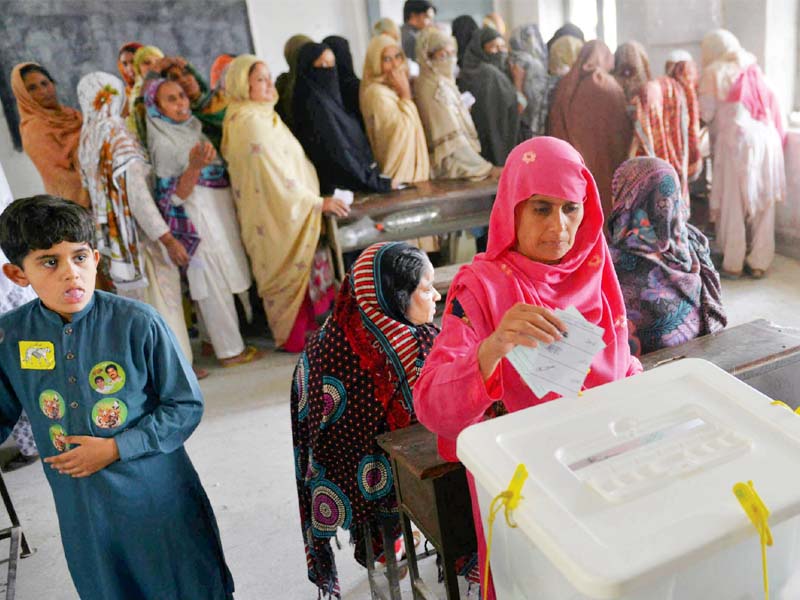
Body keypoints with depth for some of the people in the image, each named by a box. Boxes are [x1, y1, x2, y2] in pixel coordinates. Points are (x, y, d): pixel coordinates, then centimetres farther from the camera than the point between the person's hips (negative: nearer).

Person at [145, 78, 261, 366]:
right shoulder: (163, 142, -13)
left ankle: (218, 339, 27)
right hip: (198, 220, -8)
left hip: (221, 212, 9)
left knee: (224, 281, 15)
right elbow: (176, 194, -19)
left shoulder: (192, 128, 11)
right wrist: (195, 166, -31)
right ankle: (230, 350, 7)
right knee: (214, 284, -2)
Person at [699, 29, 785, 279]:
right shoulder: (753, 68, 15)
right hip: (766, 138, 5)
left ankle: (733, 264, 7)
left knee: (733, 204, 3)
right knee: (763, 204, 10)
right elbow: (771, 105, 11)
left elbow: (706, 114, -2)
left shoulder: (714, 73, 0)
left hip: (736, 141, -5)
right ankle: (759, 262, 16)